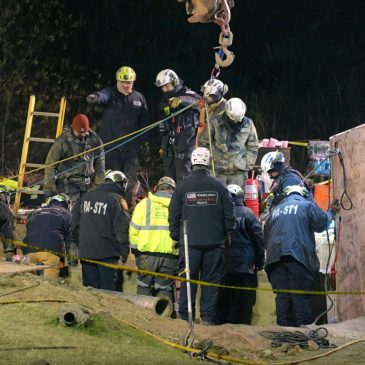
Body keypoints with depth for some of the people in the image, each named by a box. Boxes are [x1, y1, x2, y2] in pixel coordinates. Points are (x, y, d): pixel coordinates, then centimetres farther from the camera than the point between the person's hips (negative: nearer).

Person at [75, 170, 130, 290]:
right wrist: (124, 253, -6)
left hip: (85, 253, 5)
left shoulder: (86, 197, 13)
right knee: (107, 290, -5)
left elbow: (76, 225, 19)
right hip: (106, 253, -5)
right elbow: (122, 228, -10)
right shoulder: (116, 200, -6)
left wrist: (79, 246, 23)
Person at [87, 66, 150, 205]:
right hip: (111, 145, -2)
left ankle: (130, 204, 9)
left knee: (131, 178, 2)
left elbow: (144, 122, 16)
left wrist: (145, 141, 9)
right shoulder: (111, 93, 1)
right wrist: (96, 97, -47)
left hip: (131, 146, 2)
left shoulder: (139, 98, 11)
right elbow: (103, 96, -24)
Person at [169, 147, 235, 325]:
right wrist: (227, 233, 16)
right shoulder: (219, 186, -2)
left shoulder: (182, 186, -2)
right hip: (214, 243, 0)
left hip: (189, 242, 0)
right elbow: (229, 214, 3)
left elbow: (174, 215, 3)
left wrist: (175, 237, 12)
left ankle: (185, 316, 5)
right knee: (211, 280, 5)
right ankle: (208, 316, 3)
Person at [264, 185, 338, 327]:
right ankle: (303, 325, -13)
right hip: (299, 255, -4)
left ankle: (283, 325, -3)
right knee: (300, 295, -7)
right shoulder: (307, 205, 10)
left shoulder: (275, 210, 25)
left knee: (282, 295, 2)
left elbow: (266, 236, 26)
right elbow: (321, 223, 4)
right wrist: (330, 213, 23)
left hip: (275, 256, 4)